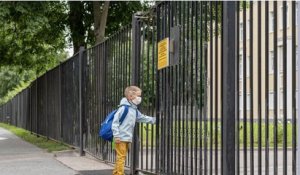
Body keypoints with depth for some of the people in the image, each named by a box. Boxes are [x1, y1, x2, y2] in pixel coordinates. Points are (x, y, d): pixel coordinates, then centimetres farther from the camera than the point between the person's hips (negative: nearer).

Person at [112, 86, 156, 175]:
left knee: (122, 156, 15)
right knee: (121, 157, -7)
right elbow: (115, 121, -17)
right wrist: (116, 135, -20)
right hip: (121, 137, -9)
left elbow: (142, 118, 25)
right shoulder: (124, 108, -15)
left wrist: (154, 120, 20)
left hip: (127, 138, 9)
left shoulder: (134, 110, 12)